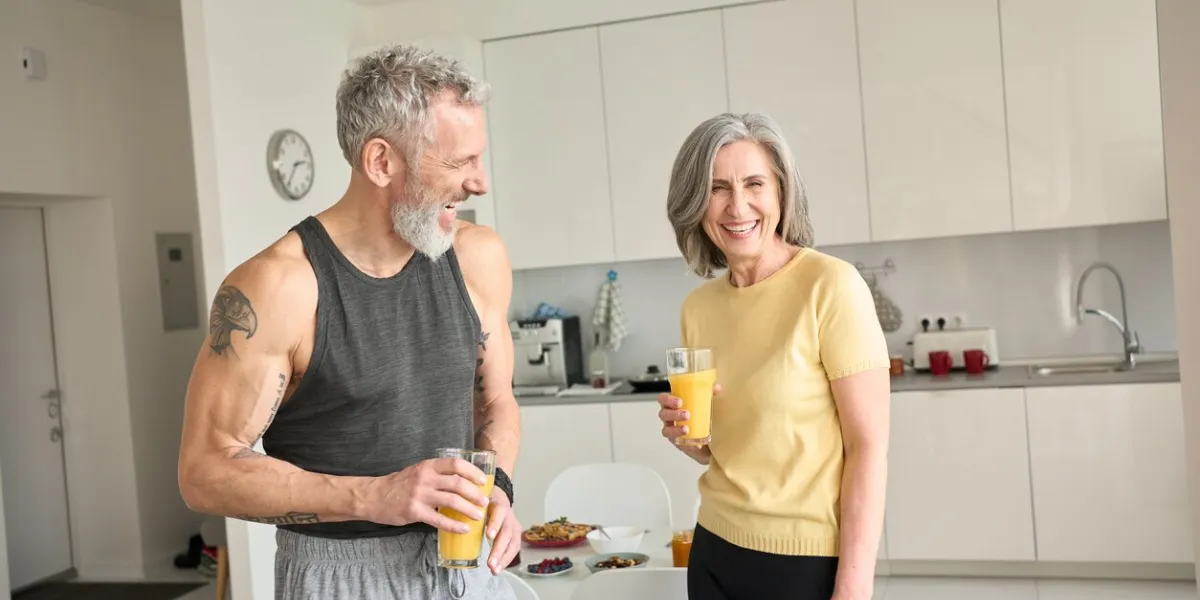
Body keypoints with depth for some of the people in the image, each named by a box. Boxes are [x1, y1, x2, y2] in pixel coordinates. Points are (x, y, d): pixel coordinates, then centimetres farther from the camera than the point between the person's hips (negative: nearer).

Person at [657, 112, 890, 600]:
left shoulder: (831, 286, -15)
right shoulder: (697, 307, 2)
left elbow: (869, 445, -15)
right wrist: (686, 433, -8)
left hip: (812, 561, -5)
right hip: (716, 552, 6)